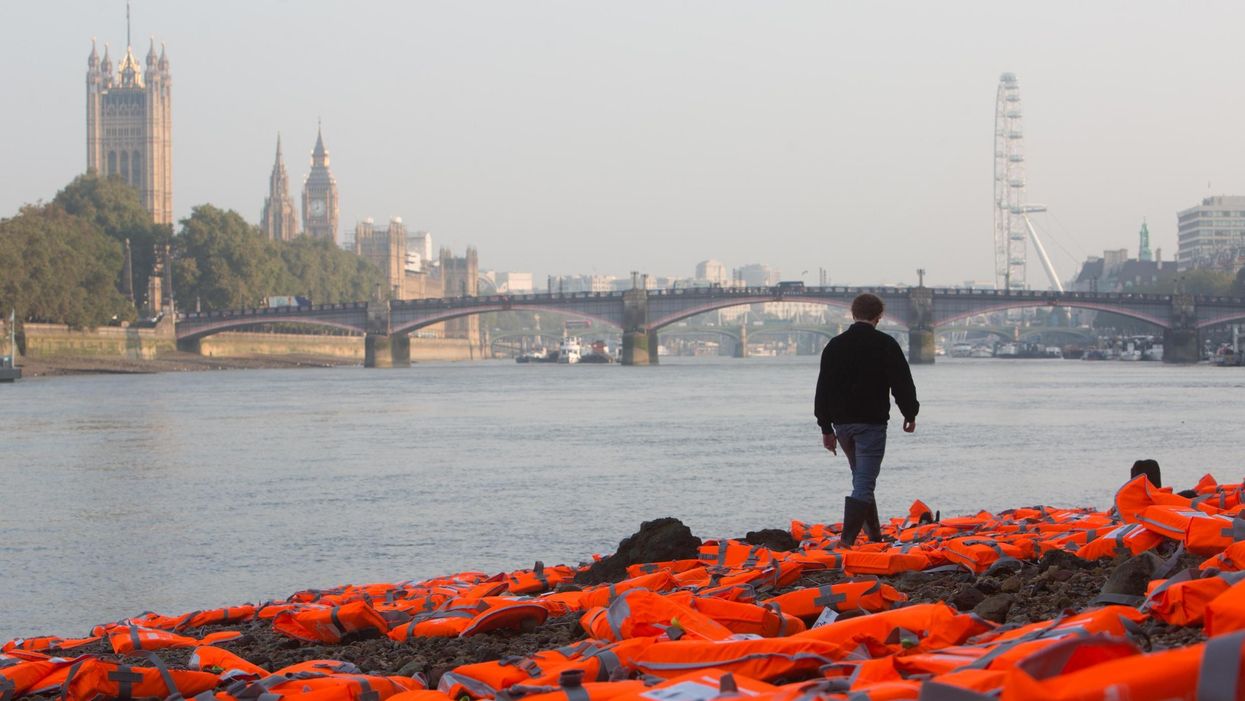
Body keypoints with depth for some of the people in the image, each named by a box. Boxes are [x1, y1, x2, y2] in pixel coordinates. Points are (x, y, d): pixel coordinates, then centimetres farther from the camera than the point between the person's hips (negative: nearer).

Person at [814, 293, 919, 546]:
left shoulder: (835, 345, 6)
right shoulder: (885, 344, -6)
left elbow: (823, 389, 8)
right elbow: (903, 383, -4)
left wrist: (826, 427, 12)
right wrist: (910, 414, 11)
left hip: (842, 423, 5)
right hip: (872, 422, -5)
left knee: (862, 478, 20)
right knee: (865, 483, -7)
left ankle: (873, 534, 26)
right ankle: (847, 539, -18)